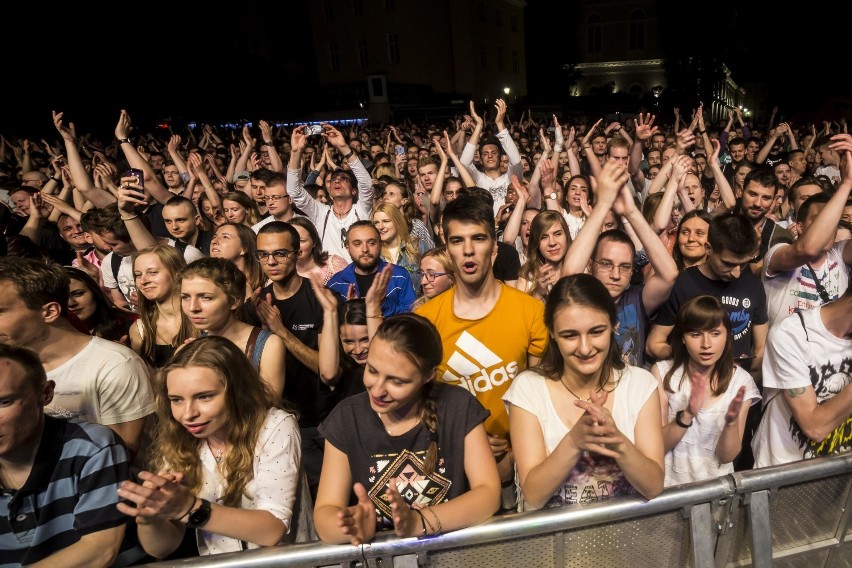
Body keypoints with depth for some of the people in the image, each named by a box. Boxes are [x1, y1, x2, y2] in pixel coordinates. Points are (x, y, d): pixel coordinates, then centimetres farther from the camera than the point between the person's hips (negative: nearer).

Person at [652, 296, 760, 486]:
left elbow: (726, 456, -4)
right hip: (669, 482, -1)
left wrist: (731, 421, -21)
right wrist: (687, 415, -23)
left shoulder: (740, 381, -4)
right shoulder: (662, 372, -7)